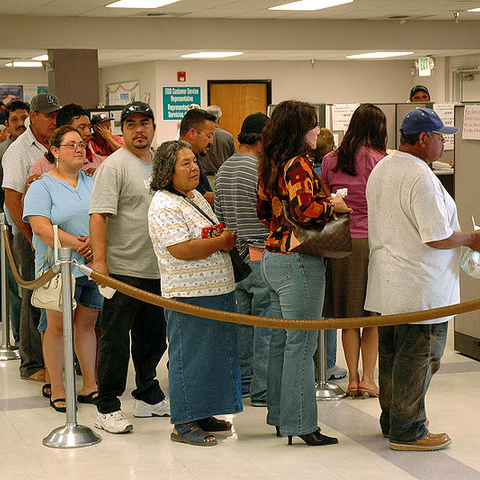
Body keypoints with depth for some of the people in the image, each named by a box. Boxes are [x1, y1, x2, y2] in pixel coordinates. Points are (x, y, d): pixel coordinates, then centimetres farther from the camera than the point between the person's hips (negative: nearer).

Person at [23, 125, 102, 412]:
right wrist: (76, 245, -18)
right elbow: (41, 227, -13)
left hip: (93, 266, 4)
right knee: (58, 326, -1)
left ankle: (90, 384, 16)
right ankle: (57, 388, 8)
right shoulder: (42, 186, -1)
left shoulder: (93, 184, 15)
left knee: (87, 324, 9)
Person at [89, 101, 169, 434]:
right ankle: (107, 407, 5)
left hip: (158, 269, 7)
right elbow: (98, 215, -17)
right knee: (116, 340, -2)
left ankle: (149, 397, 30)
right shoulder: (114, 166, -10)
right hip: (123, 268, -7)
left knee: (153, 337, 16)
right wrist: (99, 260, -23)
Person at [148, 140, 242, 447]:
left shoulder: (197, 197, 15)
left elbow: (217, 235, 26)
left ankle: (203, 414, 25)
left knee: (214, 352, 14)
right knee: (190, 355, -4)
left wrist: (227, 241, 3)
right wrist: (223, 242, -13)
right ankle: (184, 424, 3)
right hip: (190, 295, -9)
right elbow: (182, 250, -23)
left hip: (219, 290, 10)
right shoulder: (164, 206, -15)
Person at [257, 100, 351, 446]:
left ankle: (279, 416, 23)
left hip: (273, 258, 10)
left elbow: (264, 210, 21)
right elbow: (304, 209, -28)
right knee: (301, 343, -4)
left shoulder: (270, 165, 12)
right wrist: (333, 206, -11)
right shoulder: (298, 165, -16)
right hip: (299, 262, -10)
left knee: (281, 341, 15)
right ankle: (300, 423, 0)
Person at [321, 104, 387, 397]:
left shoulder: (330, 160, 5)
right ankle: (368, 378, 9)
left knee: (348, 315, 10)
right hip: (372, 241, -4)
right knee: (374, 316, 7)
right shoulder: (379, 161, -8)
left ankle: (353, 378, 14)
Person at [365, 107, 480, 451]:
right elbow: (437, 238, -22)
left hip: (386, 282, 10)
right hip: (419, 289, -10)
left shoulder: (381, 169, 10)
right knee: (417, 359, 0)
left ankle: (392, 420, 30)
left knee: (391, 355, 18)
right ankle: (407, 432, 8)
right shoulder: (421, 177, -22)